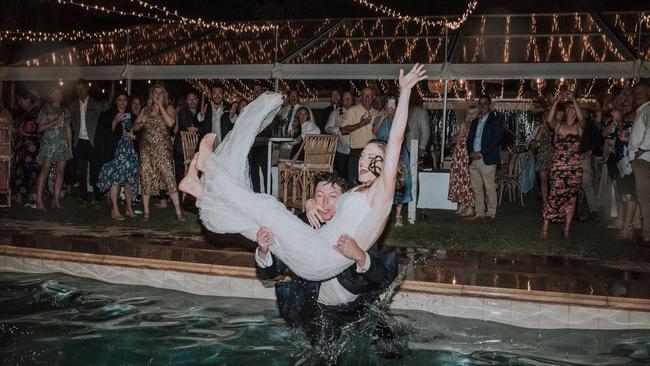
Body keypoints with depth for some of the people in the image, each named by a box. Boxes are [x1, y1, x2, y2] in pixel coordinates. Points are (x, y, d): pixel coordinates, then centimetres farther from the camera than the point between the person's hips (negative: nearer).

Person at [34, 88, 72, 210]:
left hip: (63, 144, 4)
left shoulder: (65, 111, 16)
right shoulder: (45, 110, 5)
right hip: (48, 143, -4)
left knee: (60, 171, 0)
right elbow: (40, 128, -2)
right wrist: (55, 122, -12)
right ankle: (39, 200, -12)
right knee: (45, 170, -11)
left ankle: (56, 199, 4)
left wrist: (70, 146, 12)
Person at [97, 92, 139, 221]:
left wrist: (131, 135, -3)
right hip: (116, 151, -4)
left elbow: (136, 135, 18)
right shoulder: (108, 115, 4)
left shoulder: (131, 116, 15)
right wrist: (115, 121, -13)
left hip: (129, 151, 4)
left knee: (129, 180, 2)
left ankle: (129, 208, 12)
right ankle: (115, 210, -10)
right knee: (115, 179, -11)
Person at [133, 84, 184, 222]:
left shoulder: (168, 108, 5)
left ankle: (178, 212, -10)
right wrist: (142, 123, -7)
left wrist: (160, 106, -10)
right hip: (146, 148, 4)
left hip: (163, 148, -4)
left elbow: (171, 123, -14)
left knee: (169, 177, -12)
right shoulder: (146, 110, 15)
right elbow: (135, 127, 16)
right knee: (146, 179, 2)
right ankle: (146, 212, 12)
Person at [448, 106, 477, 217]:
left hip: (468, 157, -7)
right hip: (458, 155, 7)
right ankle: (462, 205, 15)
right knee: (458, 180, 7)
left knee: (467, 180, -8)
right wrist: (461, 130, 0)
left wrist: (465, 129, -13)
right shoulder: (463, 125, 13)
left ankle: (470, 207, -4)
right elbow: (455, 140, 12)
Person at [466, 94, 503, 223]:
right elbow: (470, 139, 18)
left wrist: (481, 153, -15)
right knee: (476, 188, 9)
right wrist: (471, 153, -1)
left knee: (490, 188, -3)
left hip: (487, 159, -6)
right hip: (474, 159, 6)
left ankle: (491, 214, 5)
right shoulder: (475, 122, 19)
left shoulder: (495, 120, -1)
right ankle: (479, 213, 17)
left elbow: (496, 140, -10)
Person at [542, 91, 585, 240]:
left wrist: (574, 99, -22)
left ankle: (566, 228, 14)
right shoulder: (558, 127, 7)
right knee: (555, 197, -7)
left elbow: (581, 118, -17)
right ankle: (545, 227, -1)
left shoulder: (579, 127, 6)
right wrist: (556, 102, -21)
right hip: (558, 168, -1)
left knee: (570, 198, 6)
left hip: (574, 169, 1)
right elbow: (549, 120, -14)